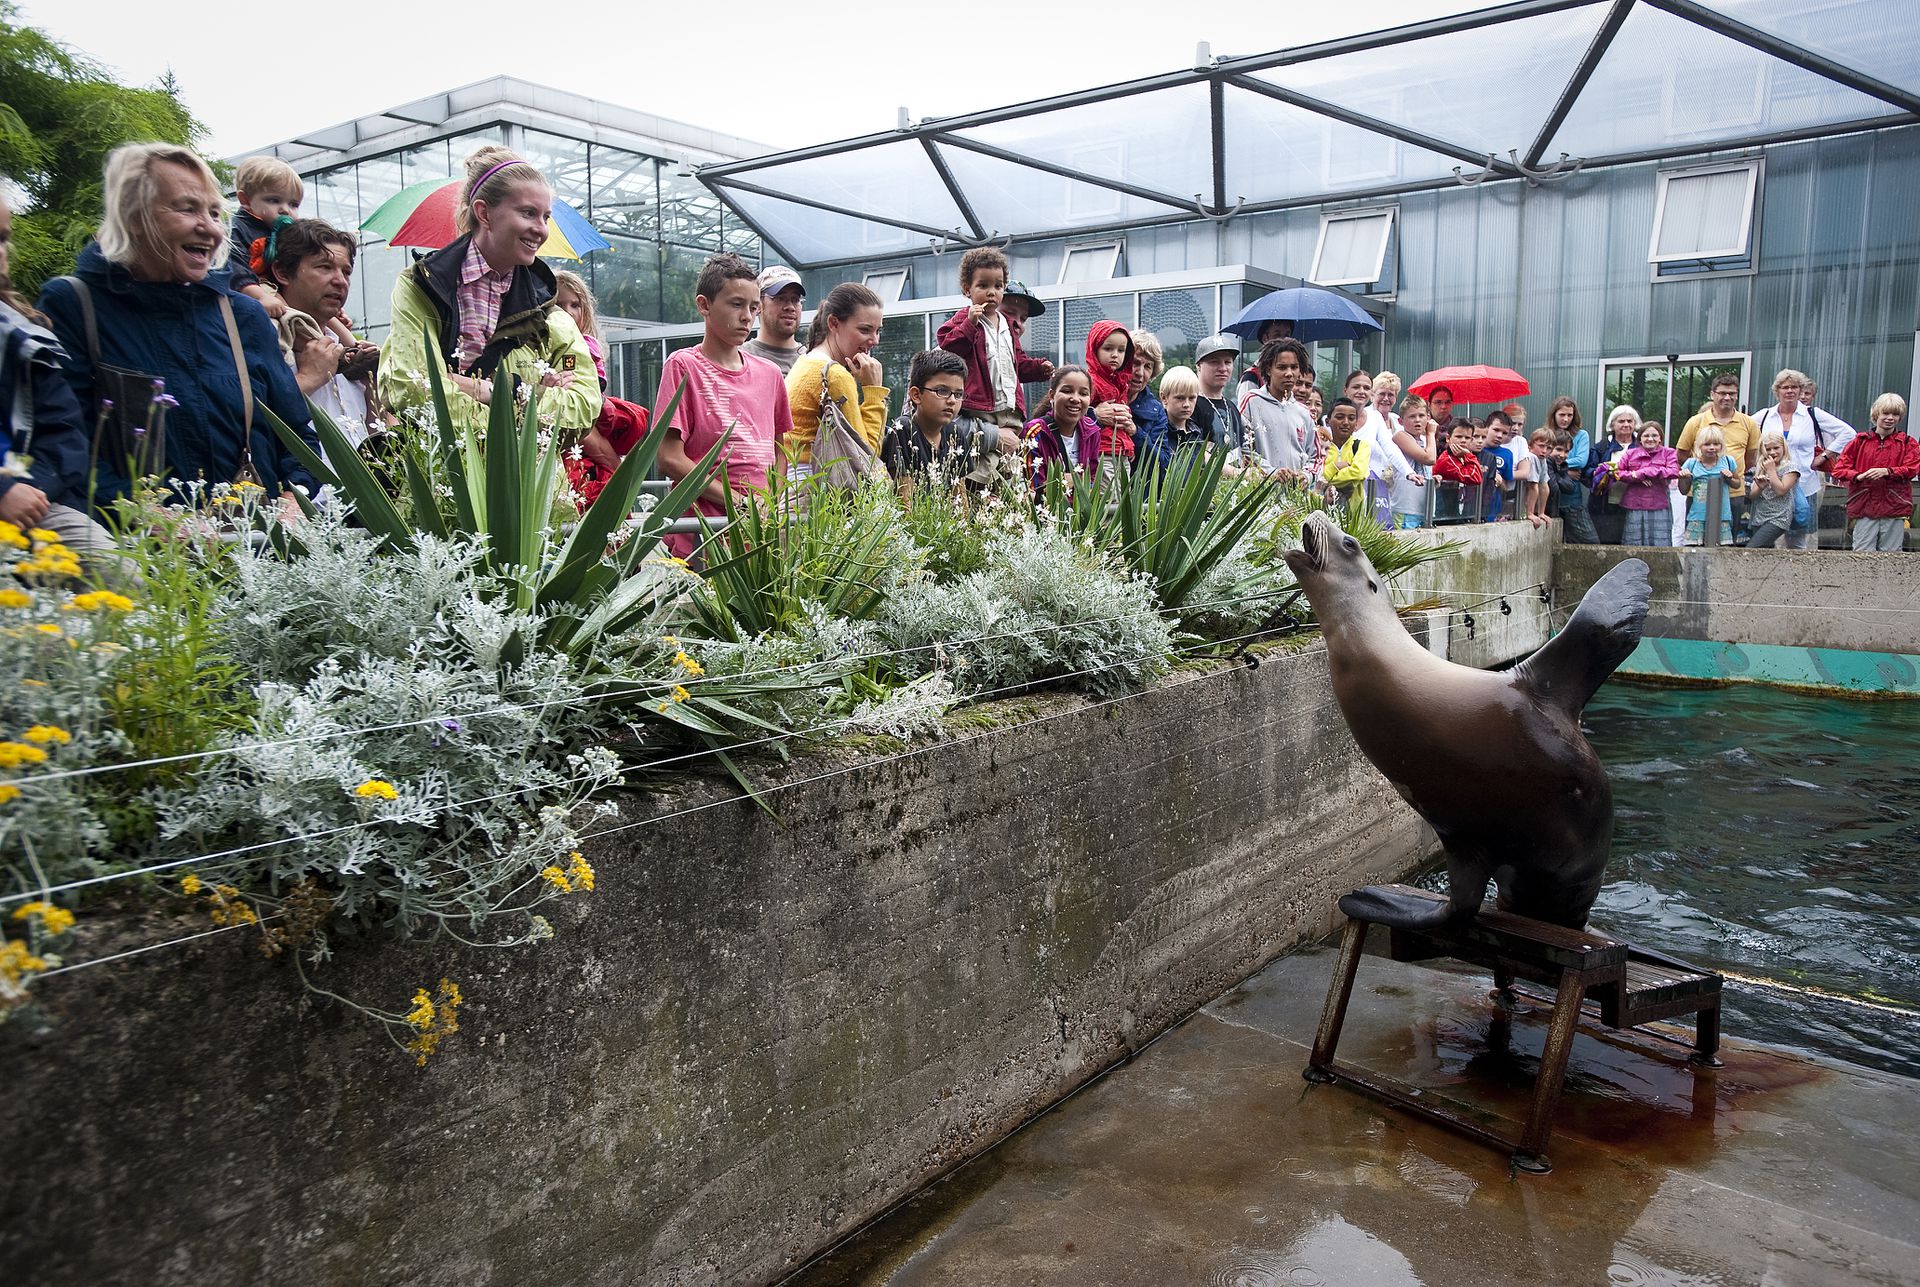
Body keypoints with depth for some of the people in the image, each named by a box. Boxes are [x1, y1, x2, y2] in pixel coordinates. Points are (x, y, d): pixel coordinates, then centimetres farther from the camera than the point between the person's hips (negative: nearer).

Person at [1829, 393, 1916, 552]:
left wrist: (1887, 472, -20)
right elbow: (1838, 470, 3)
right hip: (1864, 507, 0)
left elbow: (1911, 469, -3)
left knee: (1890, 556, 2)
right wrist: (1858, 476, -16)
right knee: (1862, 555, -5)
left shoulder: (1907, 443, 9)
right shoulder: (1860, 441, 9)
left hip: (1894, 508, 0)